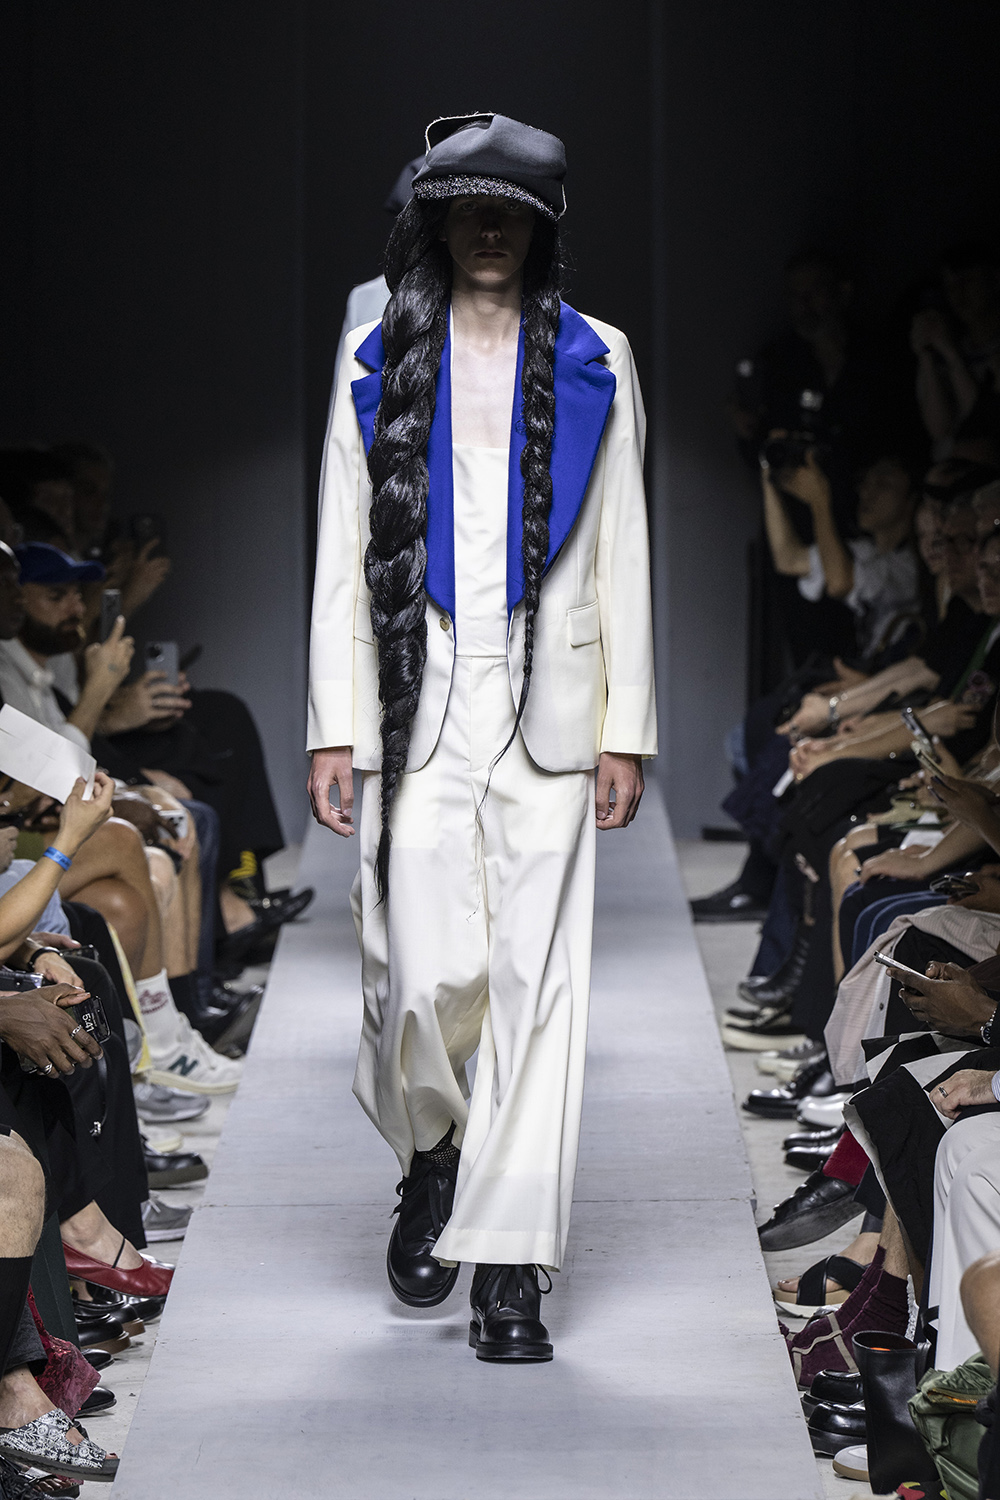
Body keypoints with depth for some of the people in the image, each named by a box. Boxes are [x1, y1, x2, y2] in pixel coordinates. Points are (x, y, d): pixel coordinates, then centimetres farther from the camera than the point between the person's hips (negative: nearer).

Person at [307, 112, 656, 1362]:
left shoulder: (593, 365, 9)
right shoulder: (380, 362, 9)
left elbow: (622, 555, 8)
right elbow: (342, 554, 7)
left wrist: (625, 727, 1)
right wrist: (335, 726, 1)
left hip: (546, 706, 0)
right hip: (419, 699, 0)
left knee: (535, 976, -3)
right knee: (428, 970, -7)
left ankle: (507, 1266, 1)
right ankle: (430, 1154, 26)